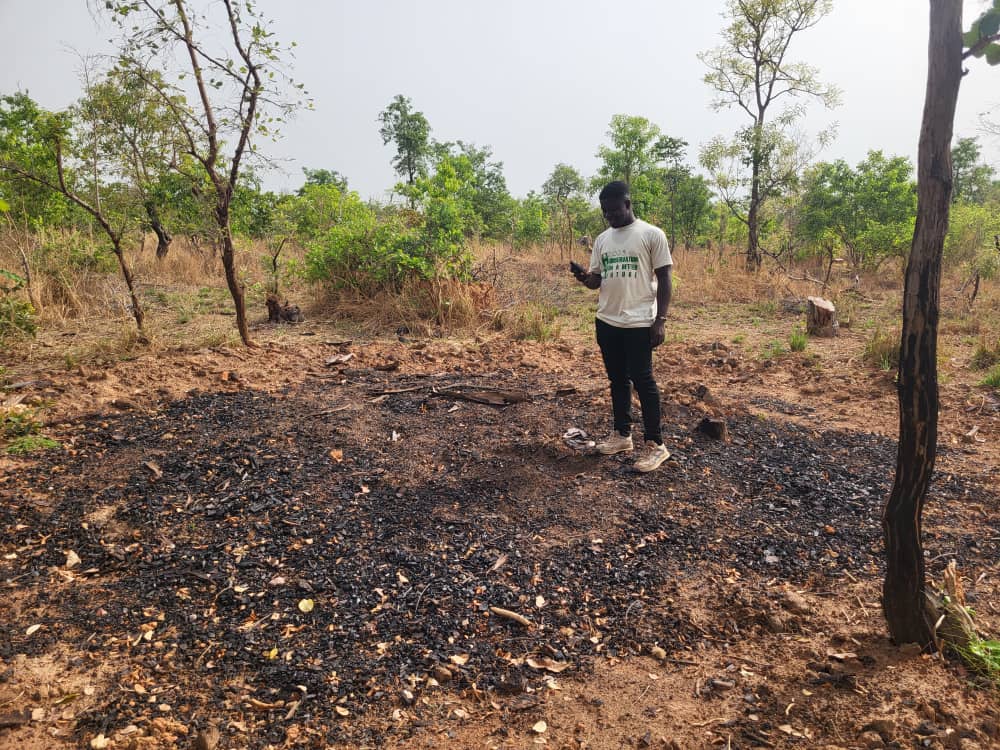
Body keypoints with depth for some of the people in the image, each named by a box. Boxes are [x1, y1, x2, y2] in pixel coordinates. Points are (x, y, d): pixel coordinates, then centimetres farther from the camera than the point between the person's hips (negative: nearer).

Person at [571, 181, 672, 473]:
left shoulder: (652, 235, -6)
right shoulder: (602, 239, 11)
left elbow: (664, 279, -6)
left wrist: (660, 321, -12)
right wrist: (584, 278, -11)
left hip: (639, 323, -6)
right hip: (607, 322, 6)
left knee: (643, 380, -4)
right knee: (618, 379, 13)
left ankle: (656, 445, 3)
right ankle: (622, 435, 25)